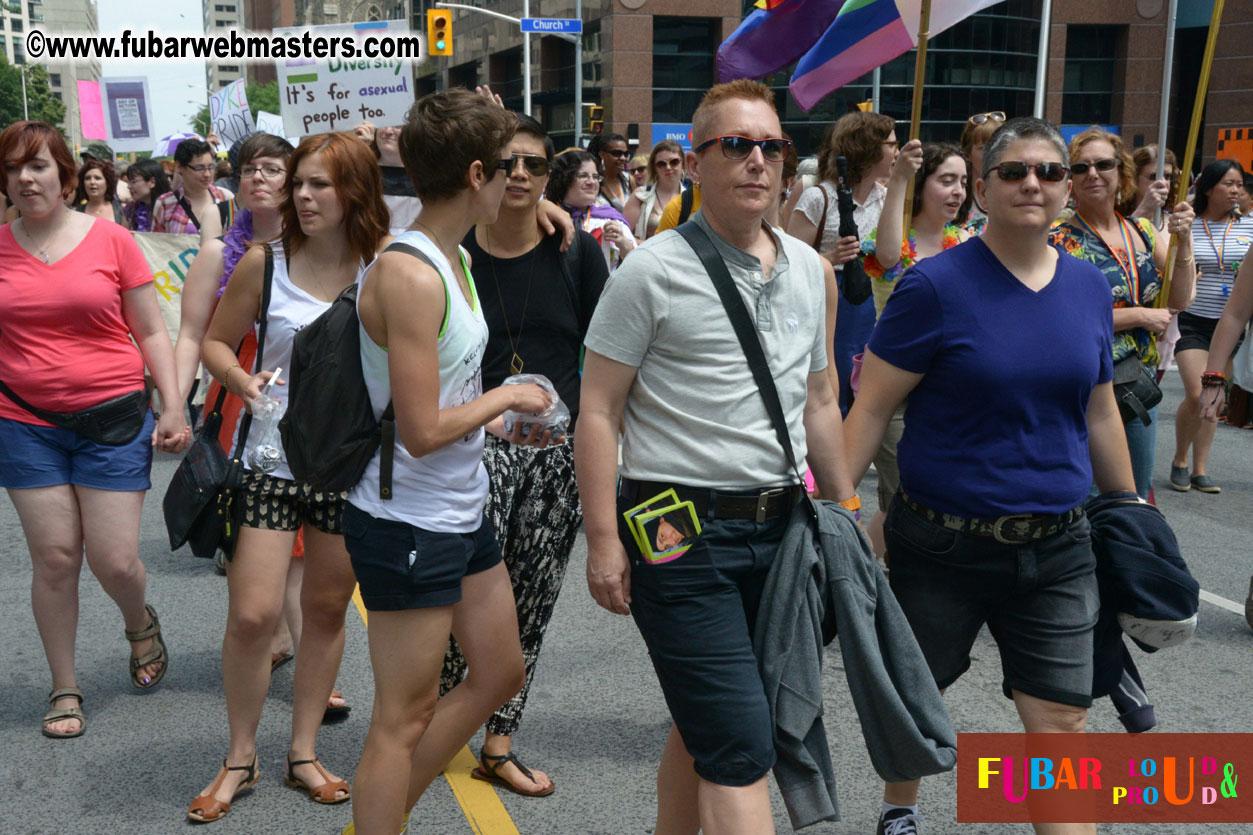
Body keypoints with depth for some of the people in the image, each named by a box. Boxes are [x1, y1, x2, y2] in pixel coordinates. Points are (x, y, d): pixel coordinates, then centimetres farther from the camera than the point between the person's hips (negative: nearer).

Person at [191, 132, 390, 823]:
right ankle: (240, 757, 19)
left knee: (327, 610, 12)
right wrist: (243, 381, -10)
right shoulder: (266, 264, -3)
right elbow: (215, 341, 7)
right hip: (273, 459, -1)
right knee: (252, 614, -4)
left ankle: (303, 752, 29)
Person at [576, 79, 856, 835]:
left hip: (778, 527, 6)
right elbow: (599, 412, -8)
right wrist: (605, 540, -13)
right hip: (682, 536, -6)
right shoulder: (654, 271, -7)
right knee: (741, 748, -7)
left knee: (703, 727, 18)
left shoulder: (810, 270, 11)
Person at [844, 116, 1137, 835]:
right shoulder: (938, 285, -11)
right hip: (944, 547, -3)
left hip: (1058, 547, 3)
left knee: (1063, 722, 0)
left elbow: (1100, 411, 14)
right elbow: (872, 408, -10)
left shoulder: (1088, 286, 5)